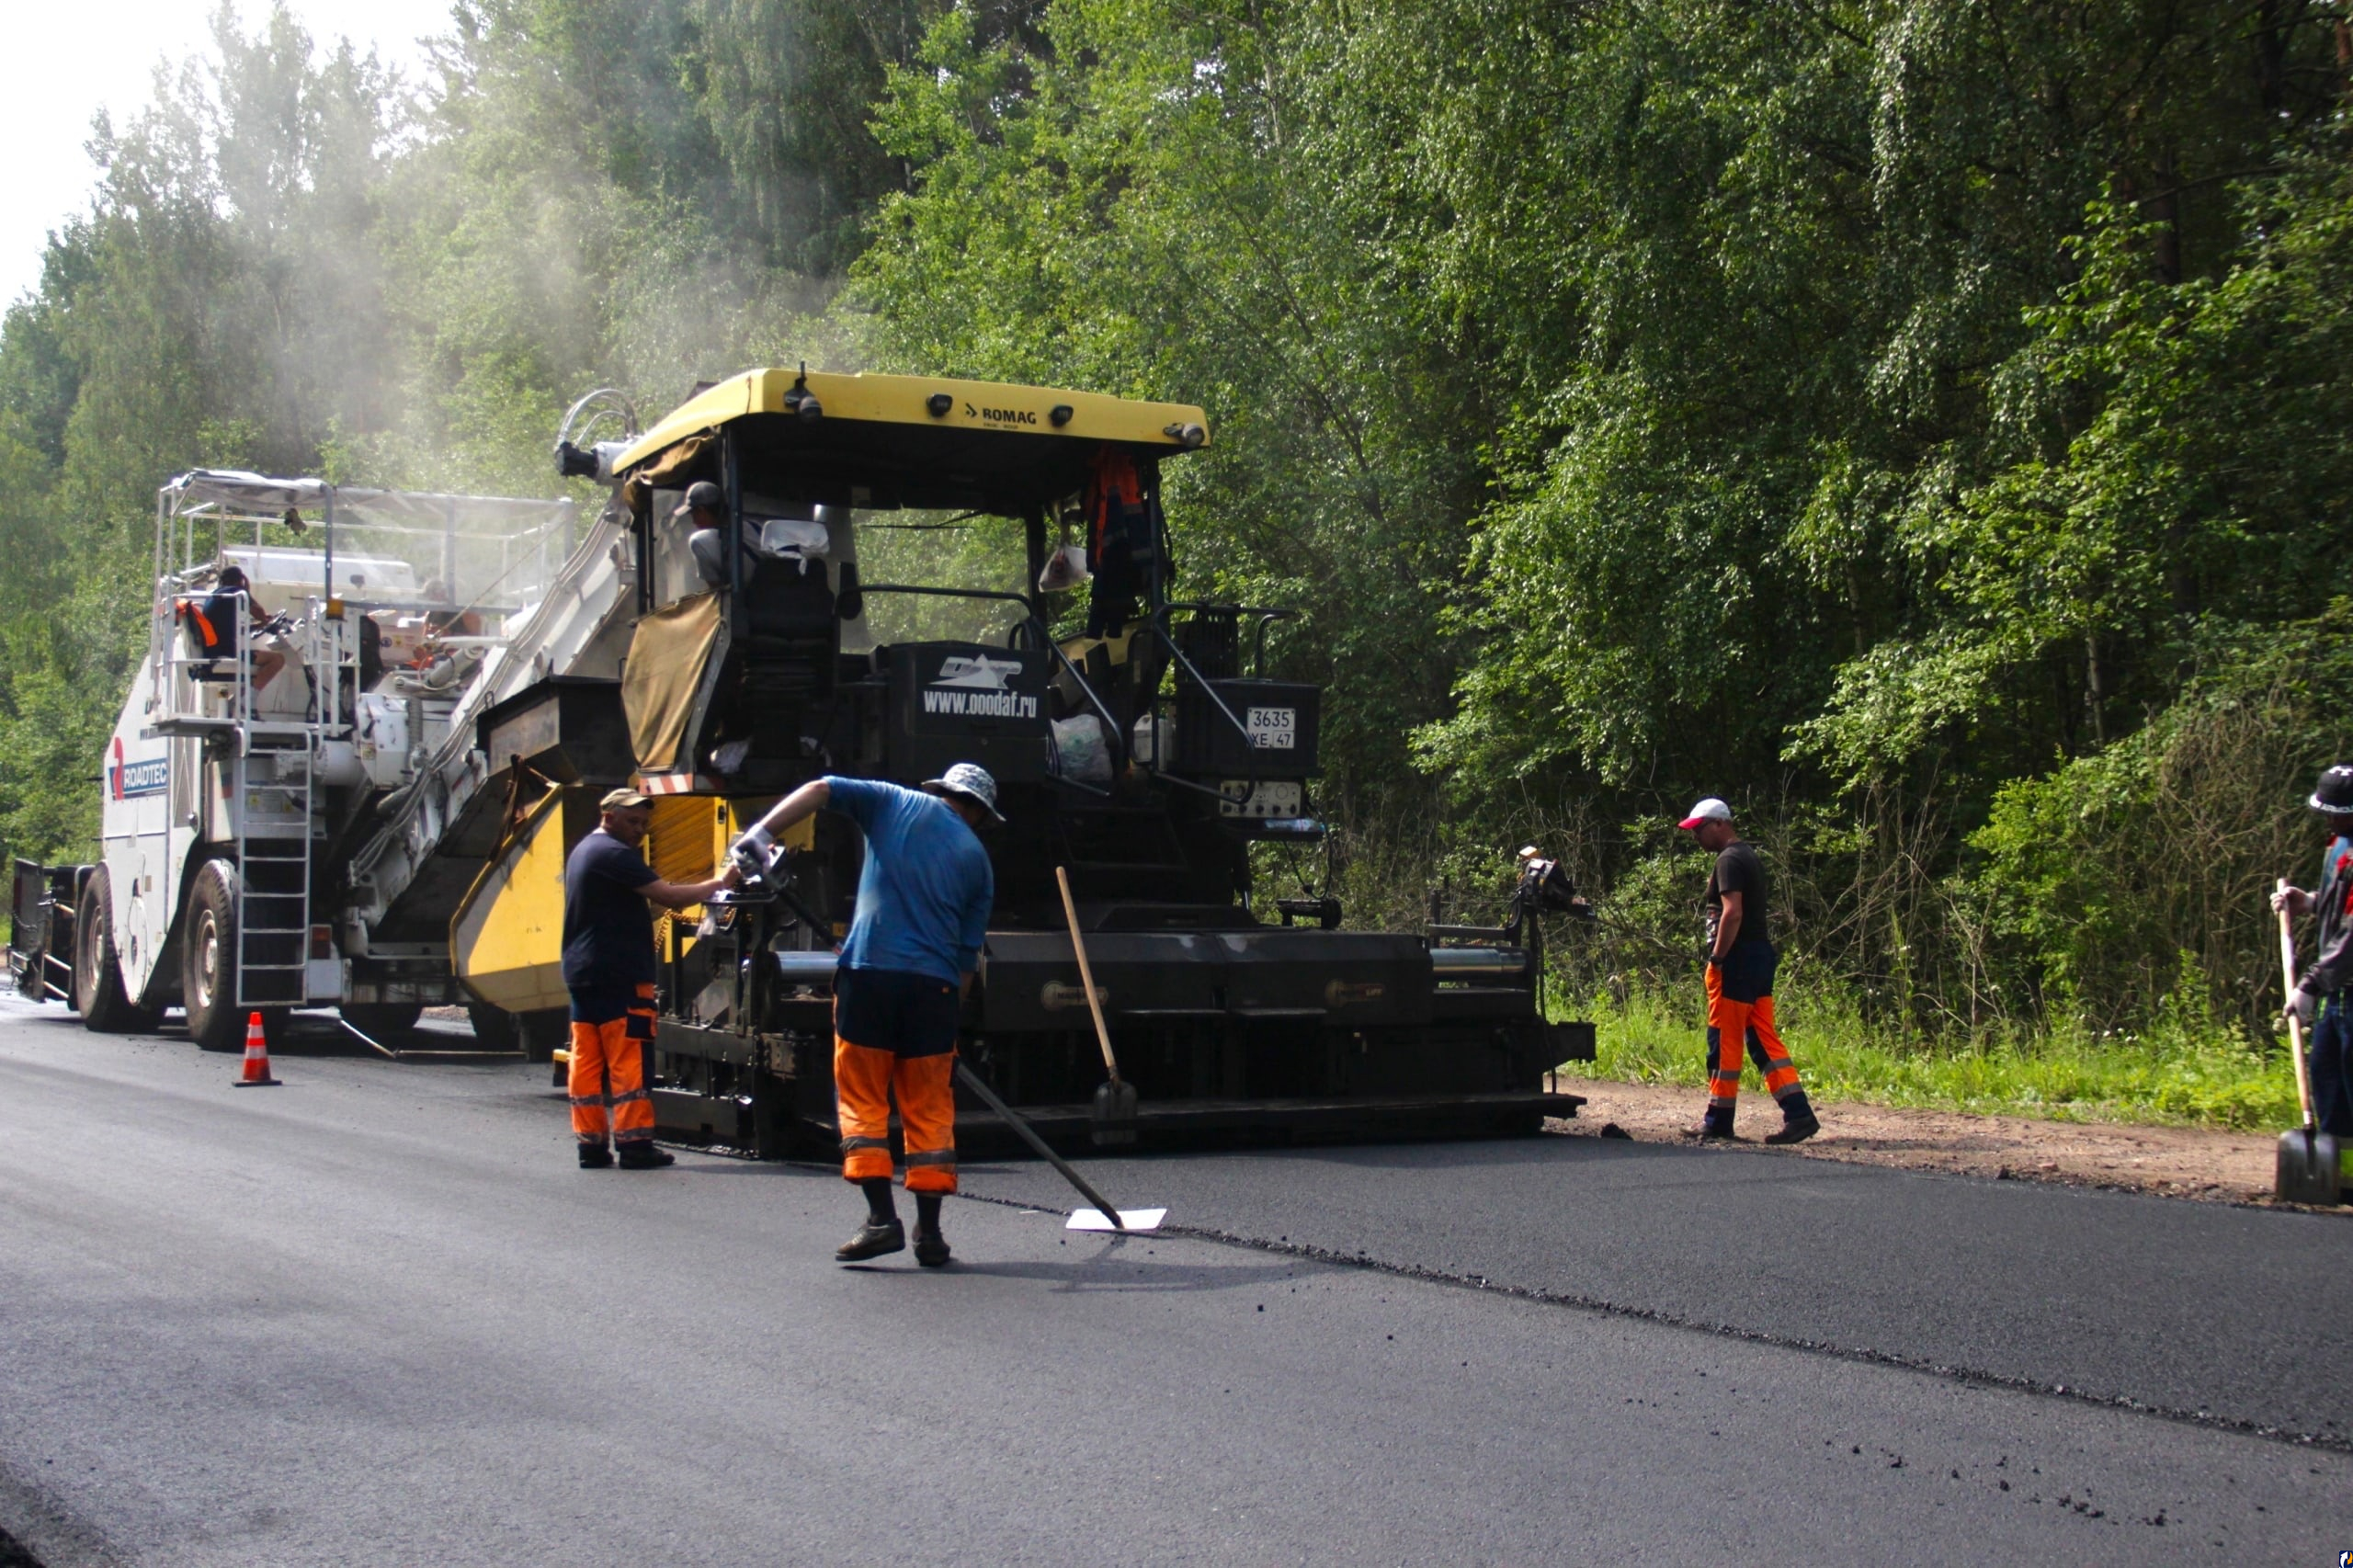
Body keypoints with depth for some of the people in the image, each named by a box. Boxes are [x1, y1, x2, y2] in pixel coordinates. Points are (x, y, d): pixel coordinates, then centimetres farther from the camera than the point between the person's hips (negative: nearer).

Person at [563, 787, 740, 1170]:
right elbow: (666, 896, -18)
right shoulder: (613, 853, -11)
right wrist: (717, 883, -10)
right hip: (618, 976, -10)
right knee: (628, 1058, -8)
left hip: (580, 974, 10)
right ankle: (633, 1143, -8)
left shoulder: (582, 851, 21)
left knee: (587, 1060, 7)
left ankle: (590, 1144, 7)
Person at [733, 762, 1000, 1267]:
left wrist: (763, 831, -4)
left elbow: (822, 789, -1)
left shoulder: (896, 803, 13)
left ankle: (881, 1218, -3)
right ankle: (929, 1231, 9)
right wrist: (949, 1016, 20)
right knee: (930, 1108, 9)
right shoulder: (977, 858, 17)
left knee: (862, 1099, 6)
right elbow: (968, 952, 15)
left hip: (869, 972, -2)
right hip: (935, 985, 2)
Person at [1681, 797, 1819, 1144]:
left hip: (1737, 959, -10)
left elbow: (1732, 913, -22)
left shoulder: (1729, 860, -11)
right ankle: (1798, 1113, -3)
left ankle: (1718, 1121, 4)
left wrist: (1717, 958, -19)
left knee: (1724, 1041, -2)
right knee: (1763, 1038, 7)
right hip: (1760, 955, 10)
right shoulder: (1751, 856, 19)